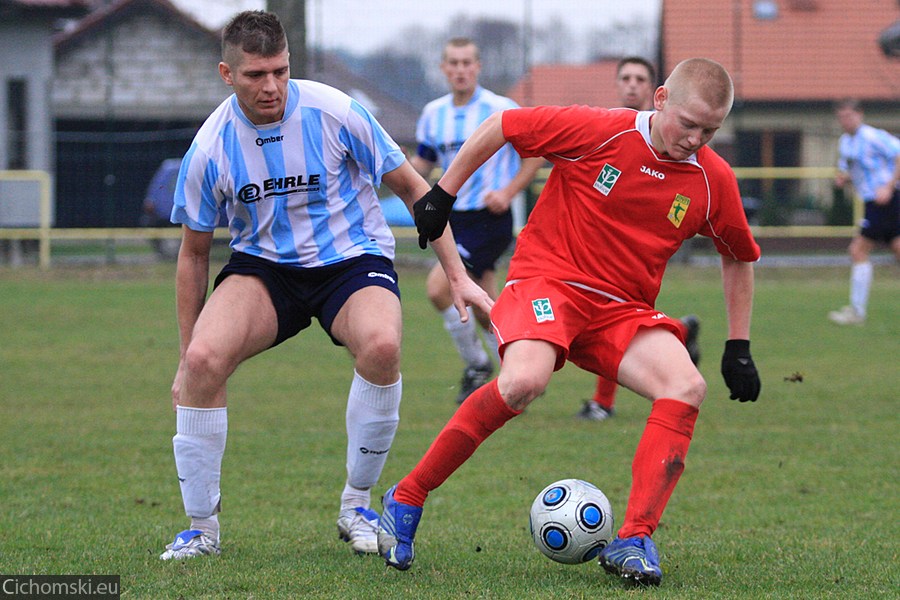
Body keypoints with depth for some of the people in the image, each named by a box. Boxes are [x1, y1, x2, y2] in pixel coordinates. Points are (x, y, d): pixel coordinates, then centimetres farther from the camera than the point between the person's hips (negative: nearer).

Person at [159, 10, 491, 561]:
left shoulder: (334, 113, -16)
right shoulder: (210, 148, -11)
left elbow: (412, 187, -2)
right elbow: (195, 253, 4)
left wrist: (457, 276, -5)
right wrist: (185, 358, 5)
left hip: (352, 258, -1)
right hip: (263, 267, 1)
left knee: (382, 345, -34)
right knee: (203, 358, -28)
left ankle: (357, 505, -12)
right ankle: (202, 527, -10)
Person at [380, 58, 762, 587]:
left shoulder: (714, 180, 2)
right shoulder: (598, 131, -11)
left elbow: (740, 257, 20)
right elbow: (499, 127, 0)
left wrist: (739, 348, 17)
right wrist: (444, 194, 3)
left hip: (622, 310, 4)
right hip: (548, 280, -4)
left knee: (687, 388, -24)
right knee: (525, 381, -34)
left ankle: (634, 541, -24)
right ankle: (406, 500, -17)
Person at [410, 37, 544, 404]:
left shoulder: (500, 109, -10)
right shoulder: (434, 113, 8)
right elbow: (423, 164, 17)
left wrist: (509, 191, -15)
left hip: (488, 219, -6)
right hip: (453, 218, 7)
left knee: (438, 287, -18)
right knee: (484, 310, 9)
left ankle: (476, 366, -2)